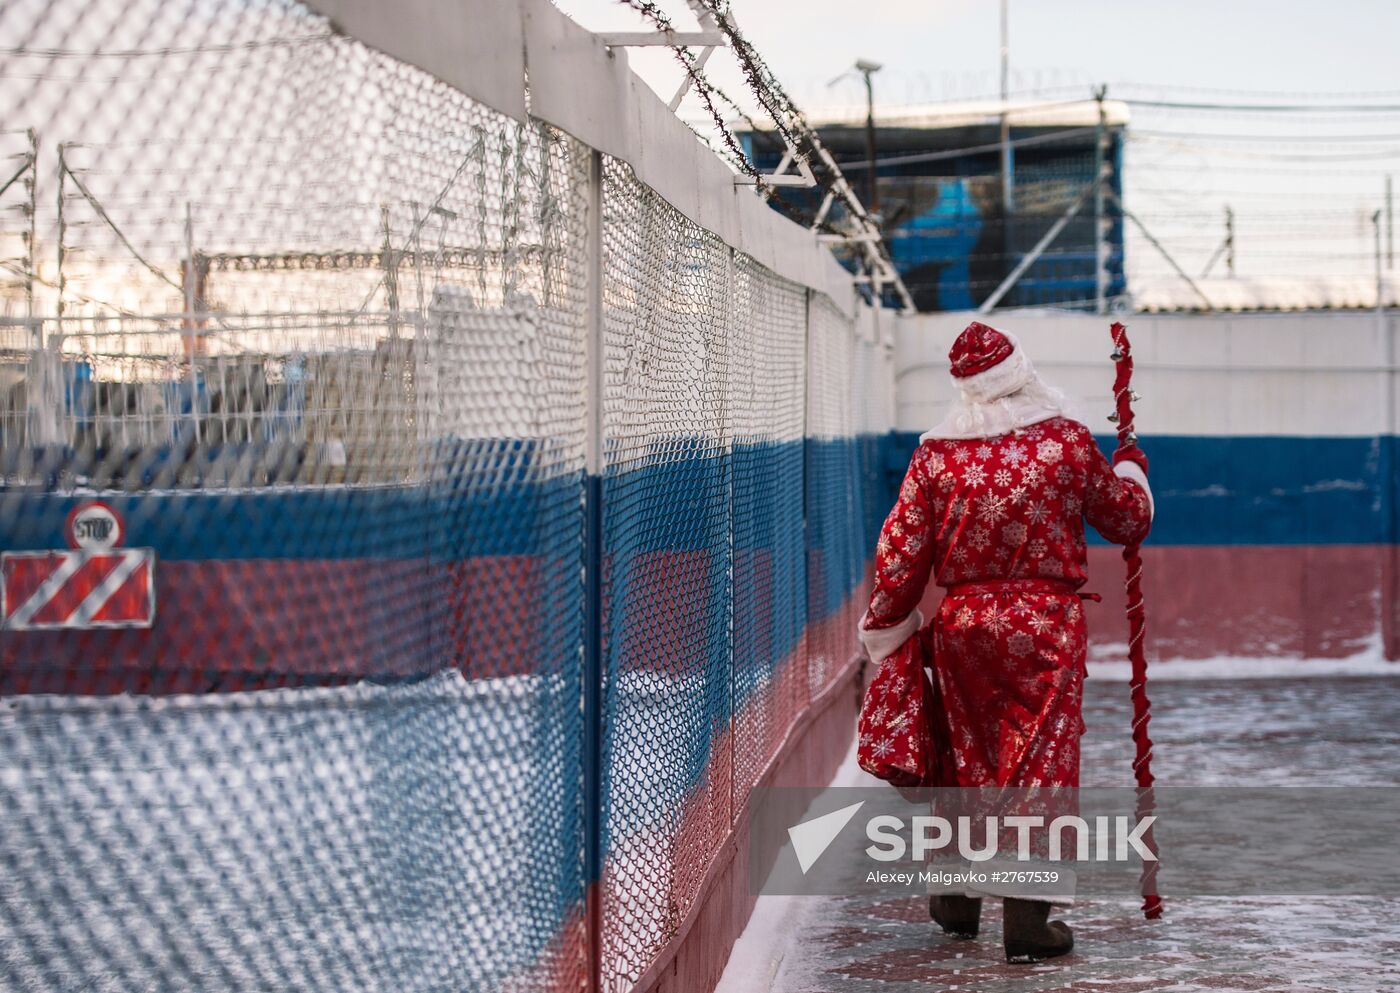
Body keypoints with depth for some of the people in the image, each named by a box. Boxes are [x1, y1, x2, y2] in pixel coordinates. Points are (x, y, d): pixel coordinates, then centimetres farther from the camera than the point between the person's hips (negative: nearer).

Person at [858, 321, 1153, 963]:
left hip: (962, 622, 3)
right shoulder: (1069, 442, -5)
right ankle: (1026, 917, 0)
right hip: (1046, 622, -2)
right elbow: (1127, 520, 7)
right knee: (1040, 762, 2)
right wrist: (1130, 469, 28)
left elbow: (900, 554, 0)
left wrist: (886, 628, 14)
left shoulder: (935, 454, -2)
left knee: (966, 757, 16)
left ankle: (957, 898, 29)